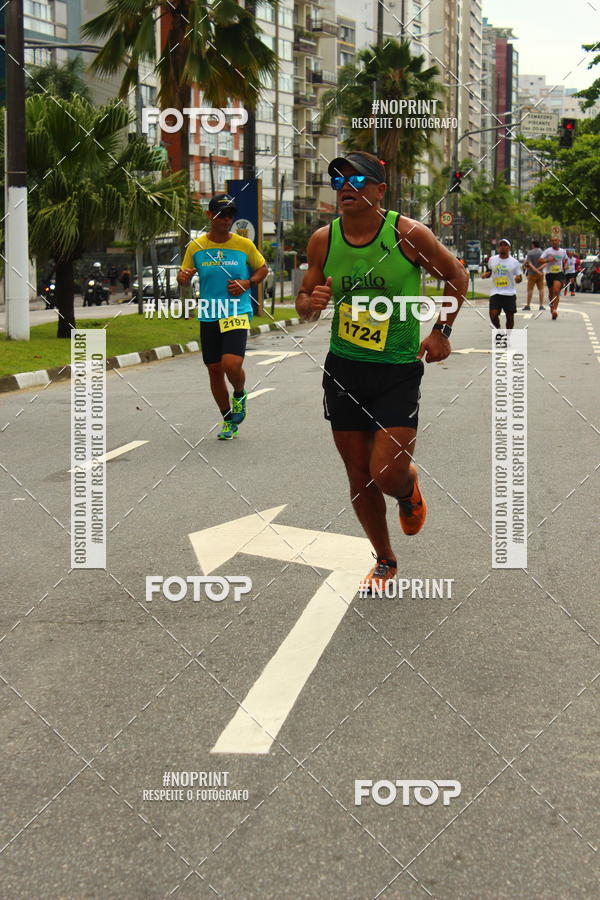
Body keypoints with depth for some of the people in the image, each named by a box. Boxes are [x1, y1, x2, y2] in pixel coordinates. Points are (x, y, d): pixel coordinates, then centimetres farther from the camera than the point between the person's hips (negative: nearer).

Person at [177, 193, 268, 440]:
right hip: (208, 317, 3)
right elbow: (183, 275, 14)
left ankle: (240, 395, 15)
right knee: (214, 369, 7)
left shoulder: (244, 245, 0)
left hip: (237, 314, -3)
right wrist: (183, 277, -11)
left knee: (232, 364, -21)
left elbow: (263, 268, 14)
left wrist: (247, 283, -5)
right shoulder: (196, 247, 3)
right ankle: (228, 421, 25)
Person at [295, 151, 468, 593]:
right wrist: (310, 303, -14)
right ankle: (385, 562, 30)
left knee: (386, 474, -13)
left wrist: (443, 330, -2)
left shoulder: (409, 234, -11)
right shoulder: (323, 240, -2)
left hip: (398, 371, -3)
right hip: (343, 369, 3)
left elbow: (457, 276, 4)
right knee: (359, 477, 9)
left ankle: (410, 488, 27)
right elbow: (304, 302, 9)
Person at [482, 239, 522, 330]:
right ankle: (498, 328, 14)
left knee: (510, 316, 2)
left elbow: (519, 277, 6)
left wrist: (518, 279, -18)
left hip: (510, 293, -1)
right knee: (493, 314, -13)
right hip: (495, 292, 1)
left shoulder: (514, 262, 0)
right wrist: (486, 274, 0)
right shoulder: (492, 259, 7)